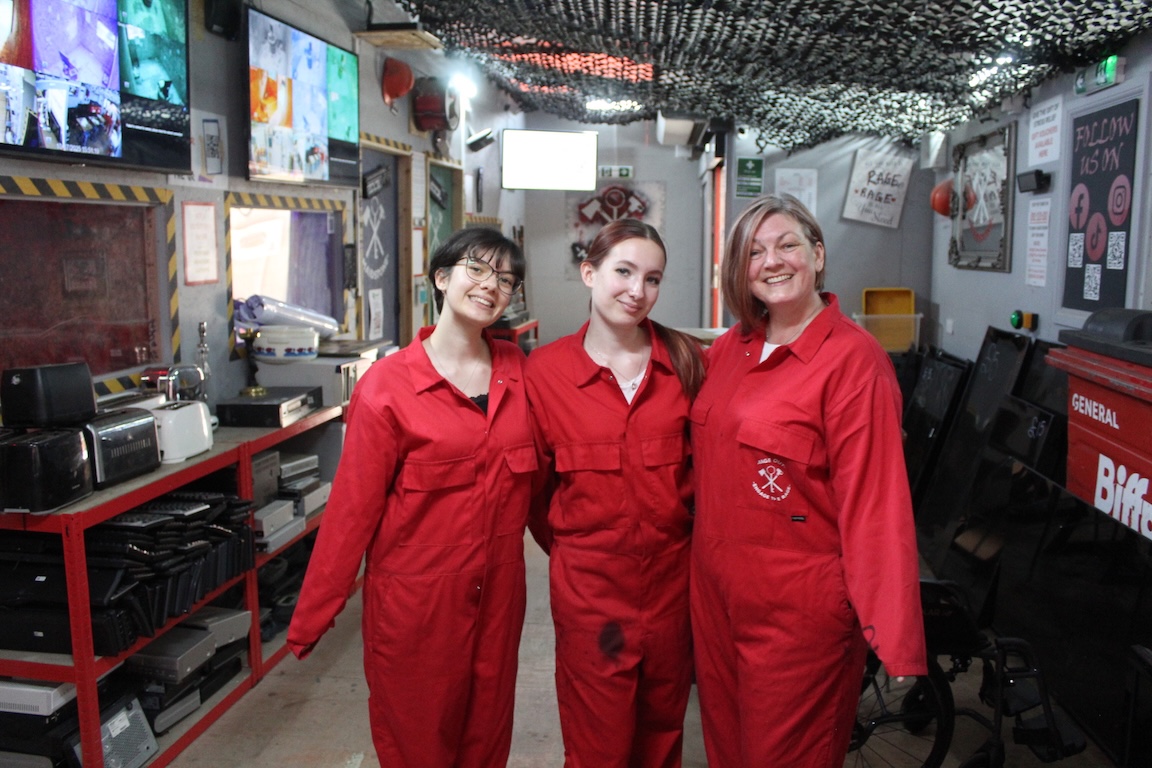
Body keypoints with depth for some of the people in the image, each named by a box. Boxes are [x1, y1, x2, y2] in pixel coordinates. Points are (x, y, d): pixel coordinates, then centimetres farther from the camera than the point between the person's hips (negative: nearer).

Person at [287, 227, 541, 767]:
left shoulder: (516, 372, 0)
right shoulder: (387, 386, -13)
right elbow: (353, 506, -11)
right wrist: (310, 620, -9)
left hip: (498, 595, 4)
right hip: (416, 598, -4)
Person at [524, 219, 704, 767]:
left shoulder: (686, 361, -3)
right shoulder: (545, 369, -7)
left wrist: (688, 532, 3)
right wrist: (563, 546, 8)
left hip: (672, 578, 2)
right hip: (588, 581, -2)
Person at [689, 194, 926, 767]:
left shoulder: (853, 360, -16)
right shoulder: (729, 349, 4)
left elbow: (875, 503, -19)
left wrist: (895, 643, -19)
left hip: (799, 612, -6)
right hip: (715, 594, 6)